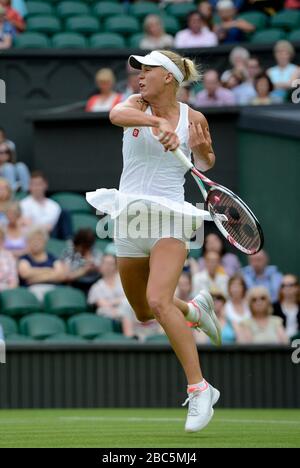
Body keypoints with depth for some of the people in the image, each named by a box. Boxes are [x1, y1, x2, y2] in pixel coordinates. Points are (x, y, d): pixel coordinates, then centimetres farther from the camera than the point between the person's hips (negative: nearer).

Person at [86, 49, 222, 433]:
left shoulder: (194, 118, 0)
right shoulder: (137, 105, 0)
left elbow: (206, 164, 16)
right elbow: (116, 114, -25)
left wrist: (202, 149, -7)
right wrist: (157, 122, -42)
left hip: (168, 217, -4)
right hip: (129, 217, 4)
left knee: (158, 302, -24)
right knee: (143, 313, 15)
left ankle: (199, 388, -20)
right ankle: (195, 308, 47)